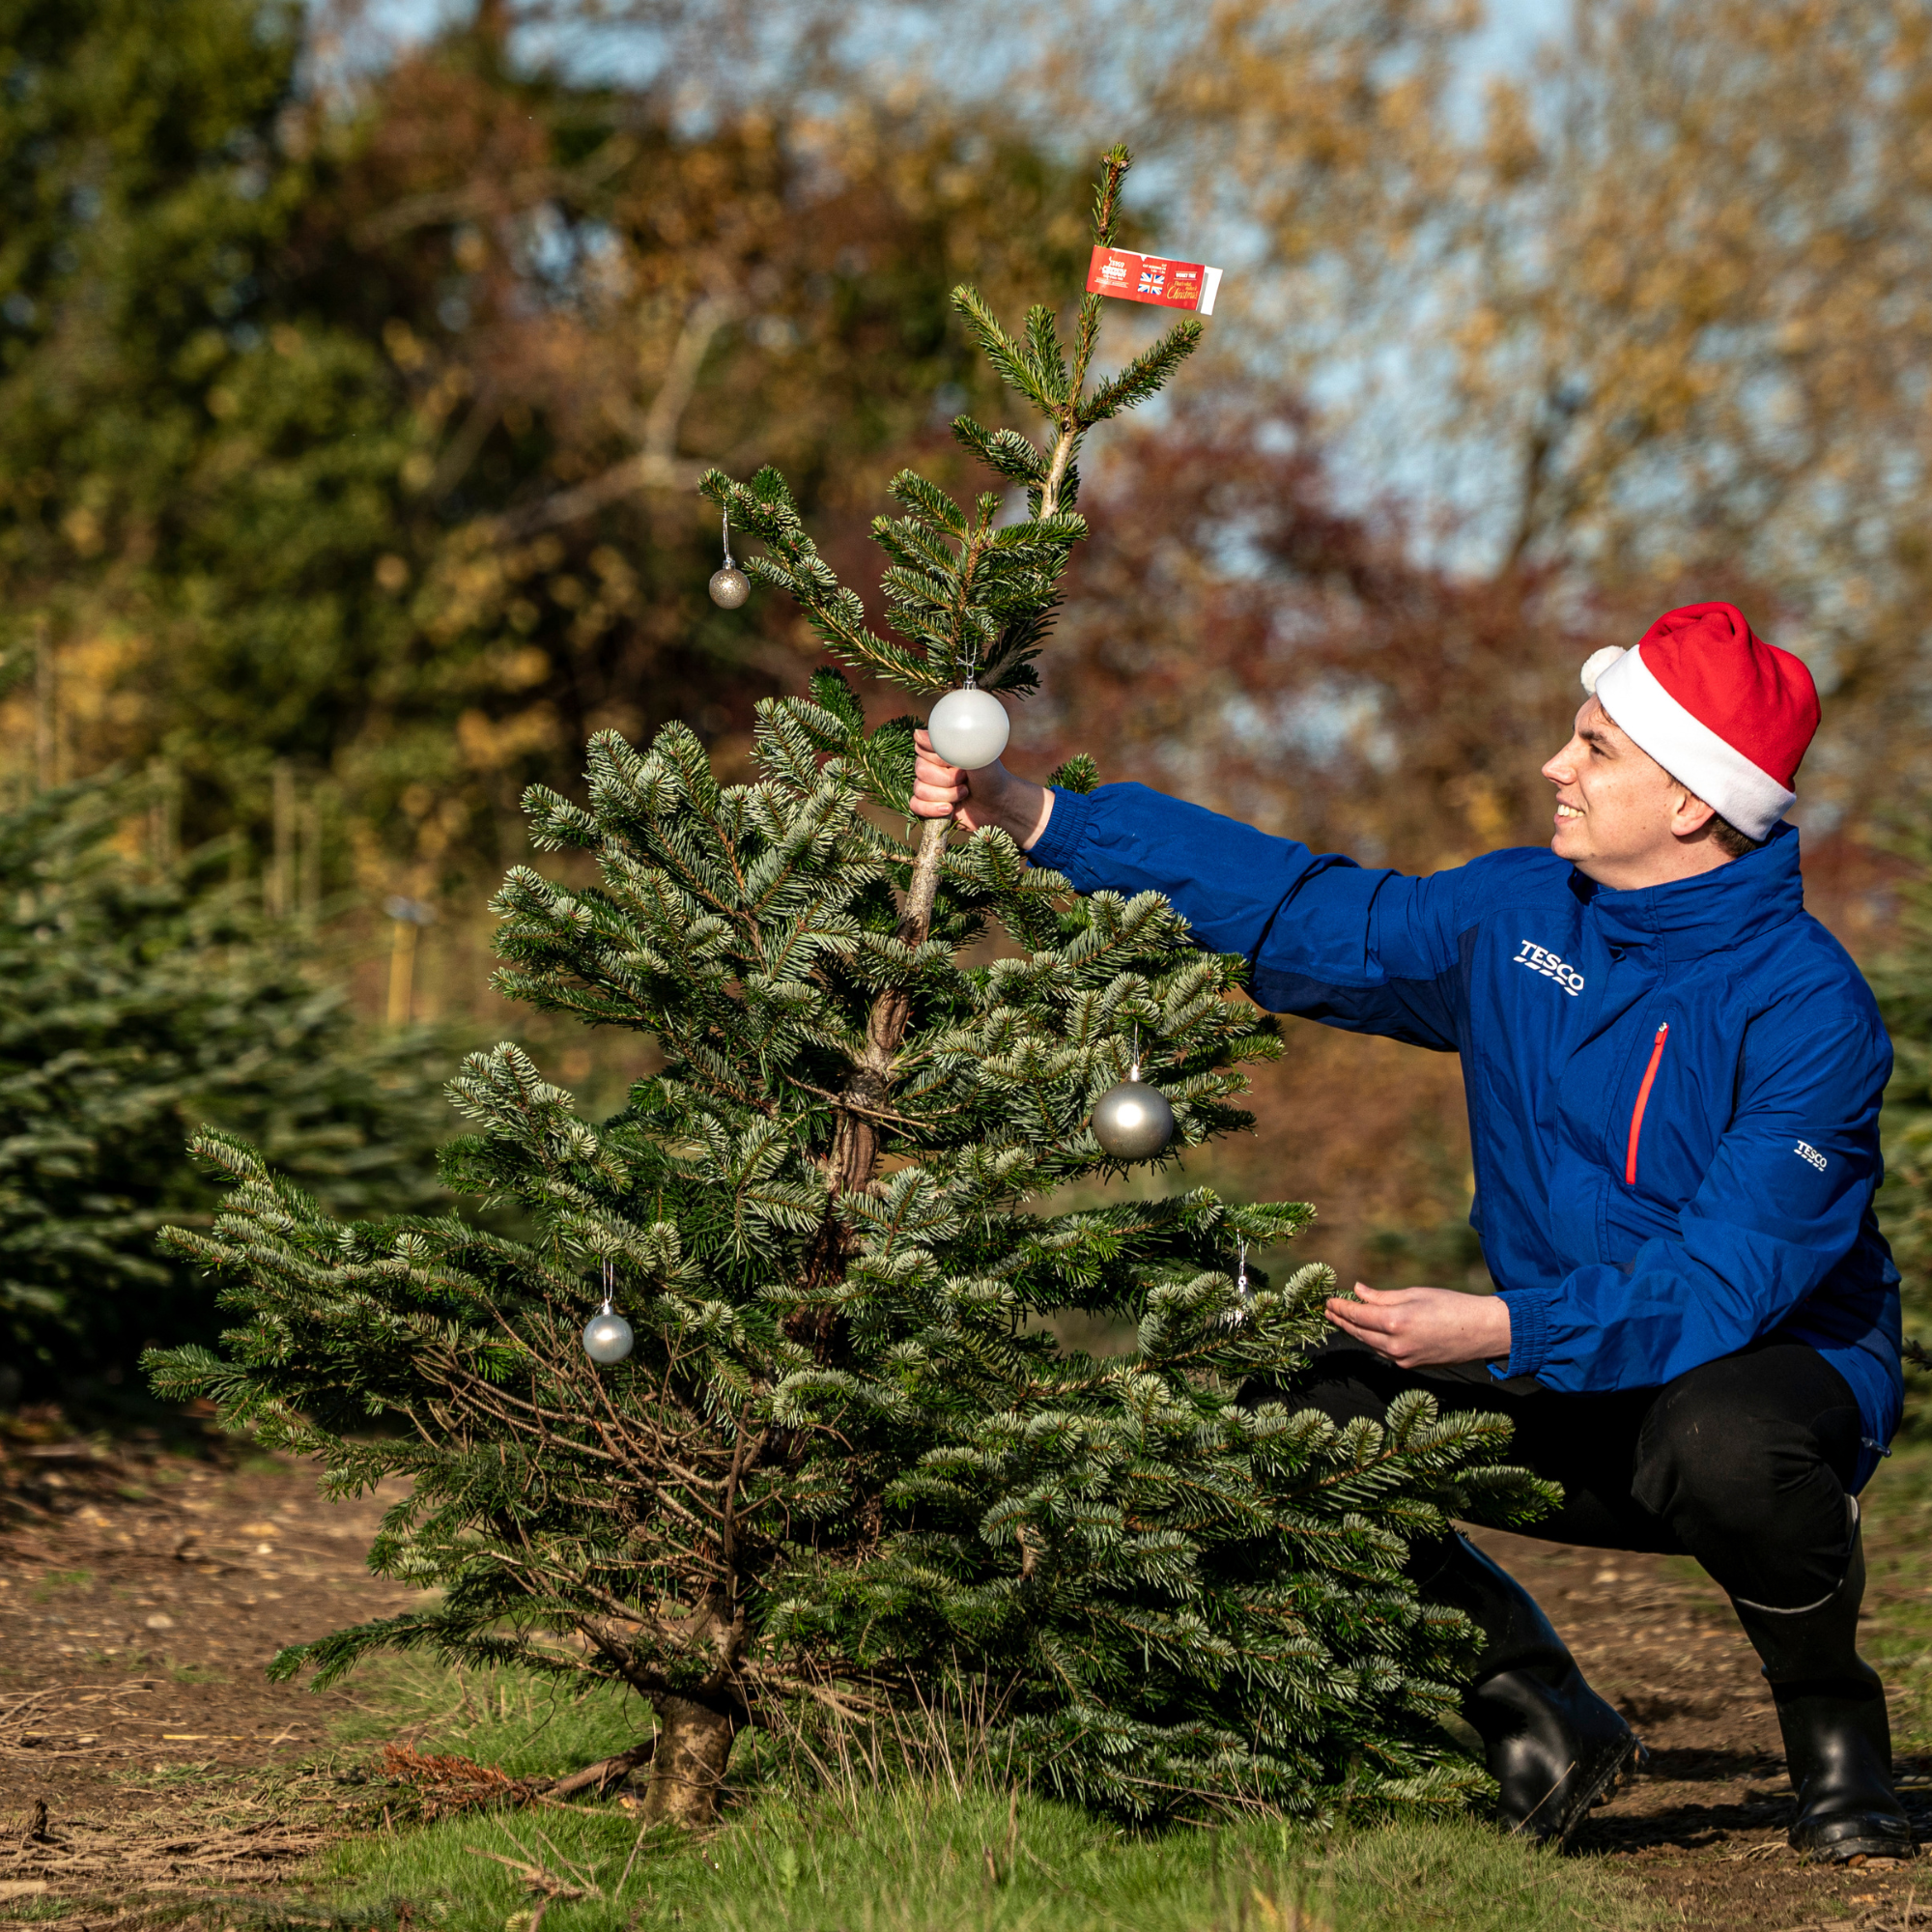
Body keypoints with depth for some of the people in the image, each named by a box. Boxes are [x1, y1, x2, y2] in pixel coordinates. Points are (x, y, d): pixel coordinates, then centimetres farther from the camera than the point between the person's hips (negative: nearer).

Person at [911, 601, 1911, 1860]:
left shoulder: (1808, 1007, -21)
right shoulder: (1510, 918, -1)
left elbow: (1732, 1277, -27)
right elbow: (1294, 912, 4)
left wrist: (1506, 1330, -38)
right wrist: (1031, 815, -1)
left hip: (1780, 1368, -6)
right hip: (1569, 1392, 6)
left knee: (1721, 1440, -41)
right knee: (1302, 1406, -15)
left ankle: (1836, 1737, -10)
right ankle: (1539, 1717, -1)